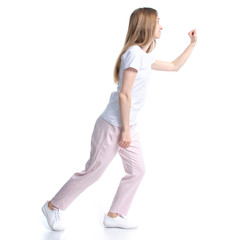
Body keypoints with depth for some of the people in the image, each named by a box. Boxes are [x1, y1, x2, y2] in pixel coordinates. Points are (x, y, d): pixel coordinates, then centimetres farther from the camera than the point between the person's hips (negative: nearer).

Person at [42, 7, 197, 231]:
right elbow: (124, 95, -21)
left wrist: (193, 44, 24)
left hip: (128, 126, 10)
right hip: (113, 126, -10)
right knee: (93, 171, -1)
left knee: (137, 170, 9)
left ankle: (114, 216, 19)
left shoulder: (145, 57, 12)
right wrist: (125, 130, -18)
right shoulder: (134, 53, -18)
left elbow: (174, 66, 28)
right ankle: (53, 206, 13)